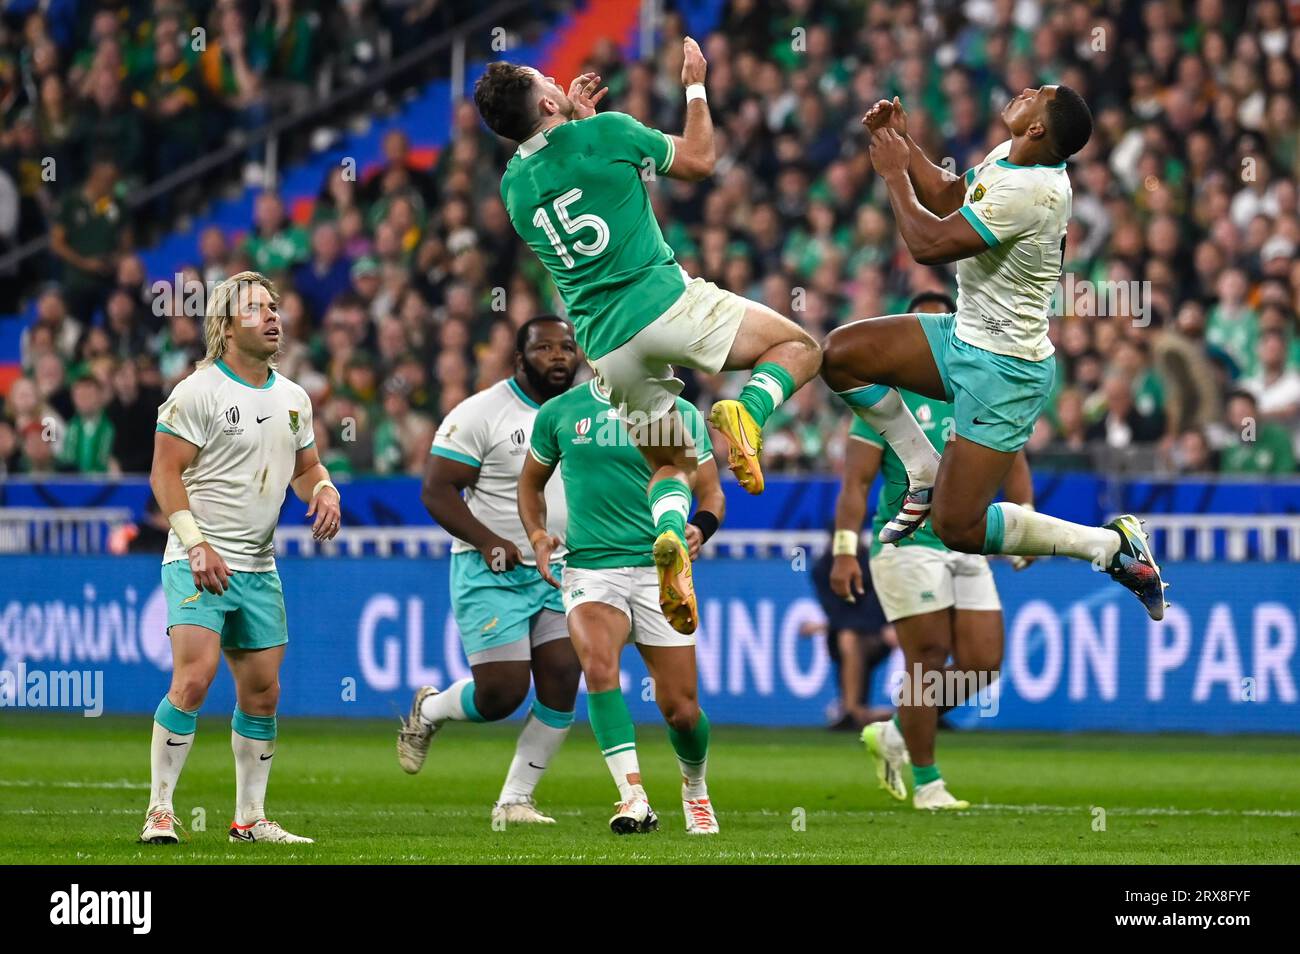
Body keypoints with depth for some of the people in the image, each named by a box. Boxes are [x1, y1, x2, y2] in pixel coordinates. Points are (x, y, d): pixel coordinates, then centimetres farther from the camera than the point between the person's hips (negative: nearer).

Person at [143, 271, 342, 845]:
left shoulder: (293, 399, 12)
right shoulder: (198, 392, -10)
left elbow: (305, 466, 24)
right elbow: (165, 473, -12)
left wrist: (324, 492, 1)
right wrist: (196, 545, -21)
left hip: (259, 569, 7)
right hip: (197, 562, -7)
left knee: (262, 692, 8)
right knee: (195, 676, -19)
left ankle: (250, 818, 18)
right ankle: (159, 812, -14)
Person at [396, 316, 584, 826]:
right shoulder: (481, 413, -11)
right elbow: (437, 491, -13)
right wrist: (487, 541, -24)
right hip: (492, 574, -6)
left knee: (562, 683, -7)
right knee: (502, 692, -12)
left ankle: (515, 800, 7)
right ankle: (429, 711, 22)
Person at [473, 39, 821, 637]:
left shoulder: (513, 186, 11)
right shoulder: (605, 132, -4)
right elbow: (700, 160, 9)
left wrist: (579, 112, 37)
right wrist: (695, 86, 21)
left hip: (605, 344, 5)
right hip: (665, 302, -5)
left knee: (671, 465, 19)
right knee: (799, 348, 13)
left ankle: (669, 537, -16)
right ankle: (746, 412, -20)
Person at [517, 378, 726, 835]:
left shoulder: (680, 414, 4)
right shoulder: (559, 413, 6)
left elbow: (712, 493, 8)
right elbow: (531, 481, 21)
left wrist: (699, 528, -14)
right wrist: (538, 537, 2)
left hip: (660, 570, 0)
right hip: (590, 570, 0)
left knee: (680, 709, 2)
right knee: (598, 664, -30)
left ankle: (695, 792, 34)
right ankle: (634, 798, -31)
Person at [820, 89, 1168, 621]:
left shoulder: (1031, 190, -29)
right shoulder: (1006, 158, 0)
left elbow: (929, 243, -27)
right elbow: (947, 197, 19)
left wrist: (894, 173, -14)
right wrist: (902, 143, 7)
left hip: (1004, 371, -10)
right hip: (965, 338, 10)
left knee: (958, 529, -10)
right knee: (839, 355, 3)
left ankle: (1112, 545, 1)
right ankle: (925, 474, 14)